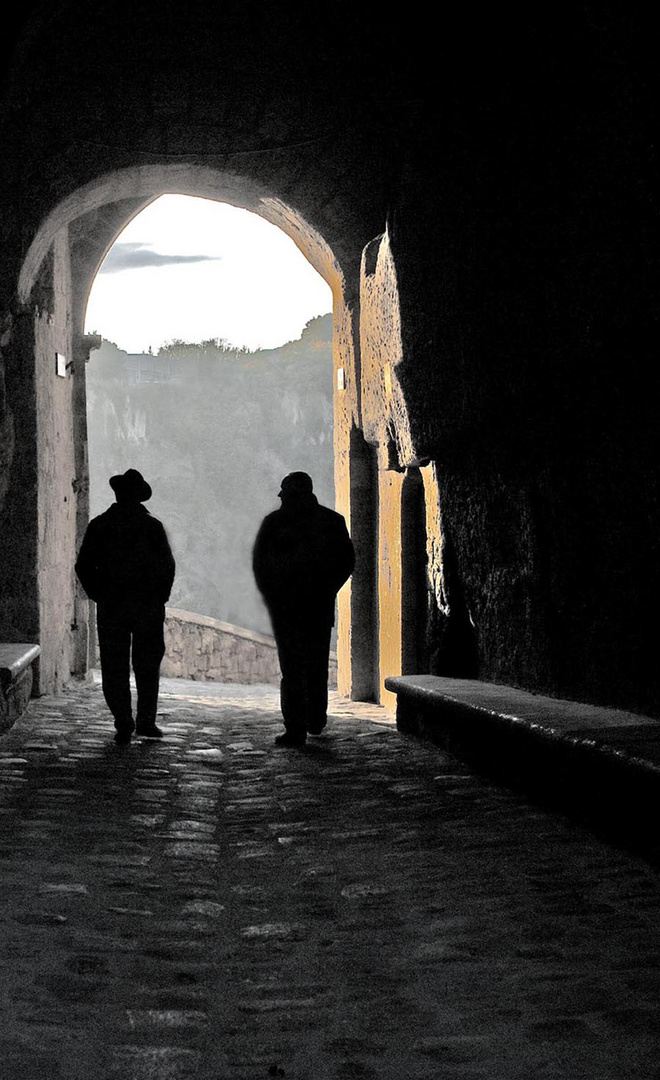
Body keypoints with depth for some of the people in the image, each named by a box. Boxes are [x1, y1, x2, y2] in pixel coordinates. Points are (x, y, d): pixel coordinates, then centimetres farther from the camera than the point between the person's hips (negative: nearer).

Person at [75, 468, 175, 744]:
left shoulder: (99, 525, 0)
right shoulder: (152, 526, -1)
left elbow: (83, 566, -2)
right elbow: (167, 566, -4)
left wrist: (99, 596, 5)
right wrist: (159, 598, 5)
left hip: (111, 606, 0)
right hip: (149, 607, 0)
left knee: (115, 669, 5)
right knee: (147, 666, 11)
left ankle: (124, 723, -4)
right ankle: (146, 721, 7)